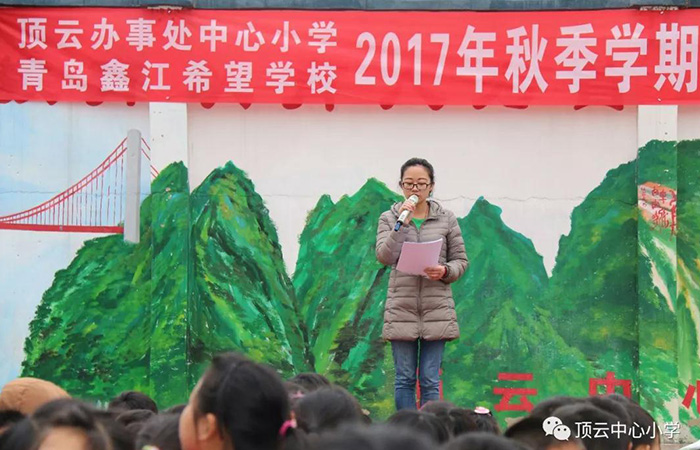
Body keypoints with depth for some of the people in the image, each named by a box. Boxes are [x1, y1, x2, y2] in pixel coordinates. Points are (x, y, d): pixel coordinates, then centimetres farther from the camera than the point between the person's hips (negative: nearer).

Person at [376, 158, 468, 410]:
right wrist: (401, 224, -16)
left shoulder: (446, 219, 6)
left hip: (437, 308, 0)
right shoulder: (389, 219, 5)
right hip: (401, 308, 0)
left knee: (430, 379, 1)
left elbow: (461, 261, 9)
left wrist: (445, 271, -12)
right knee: (404, 378, 4)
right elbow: (384, 256, -9)